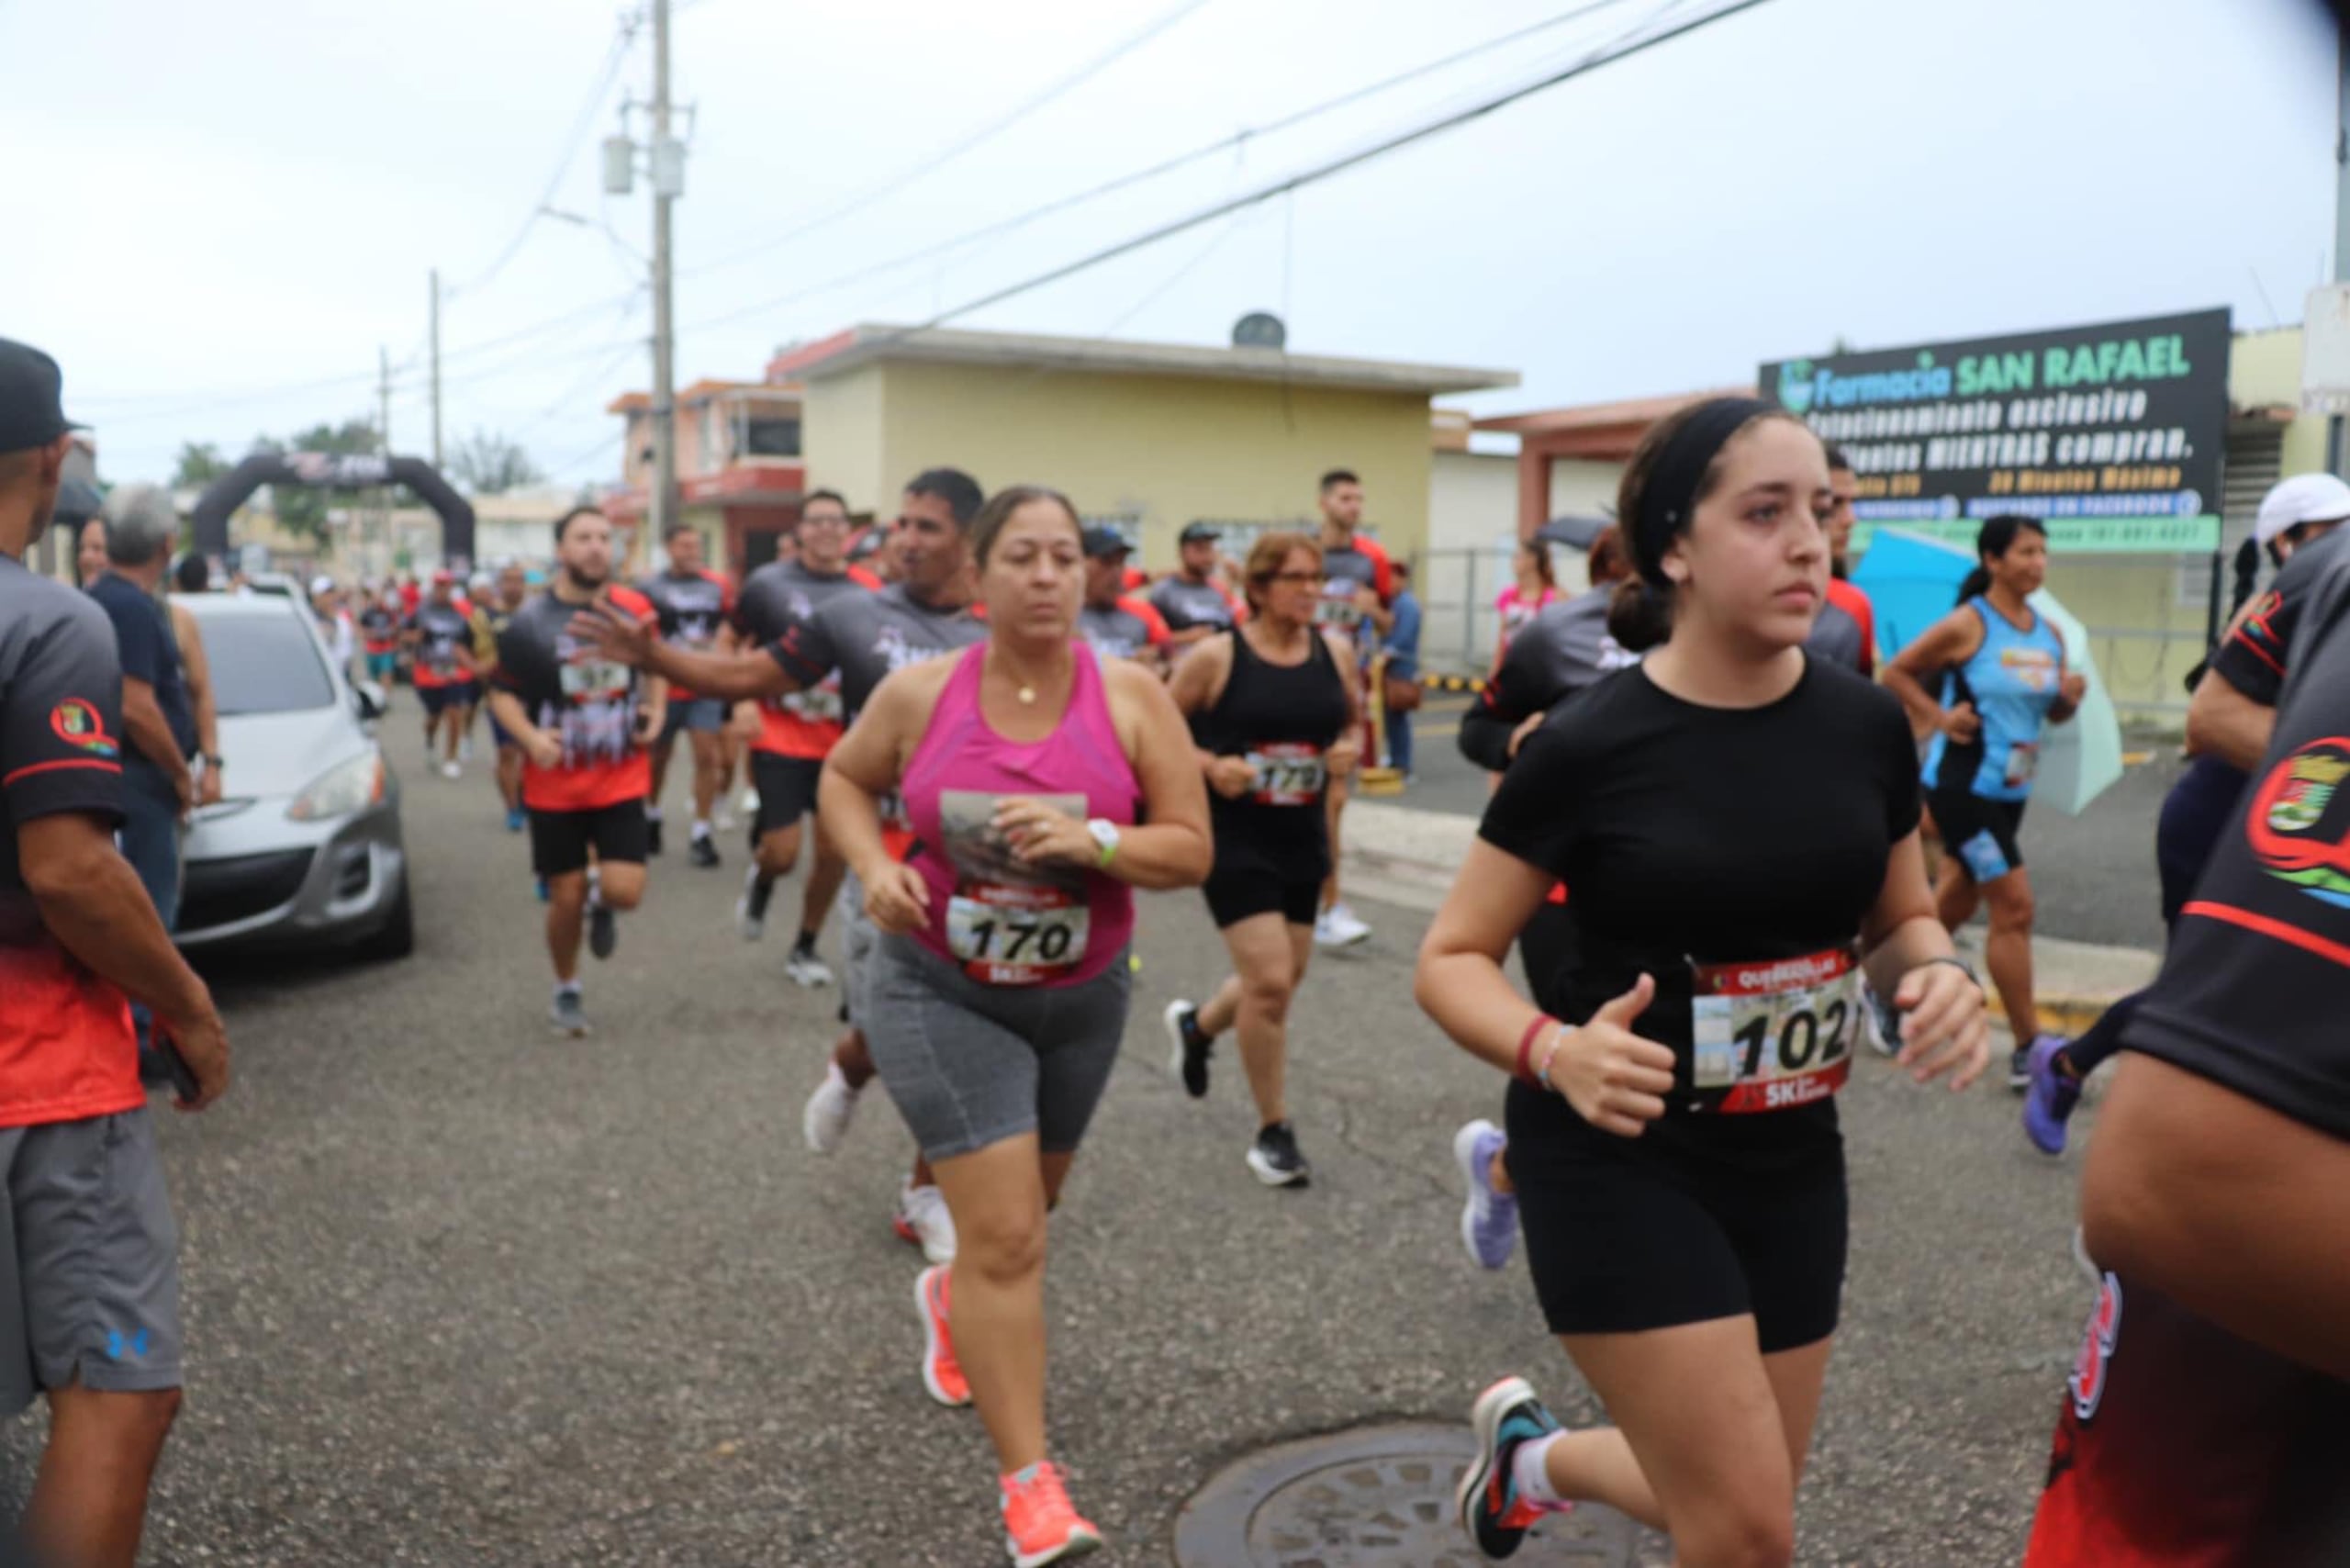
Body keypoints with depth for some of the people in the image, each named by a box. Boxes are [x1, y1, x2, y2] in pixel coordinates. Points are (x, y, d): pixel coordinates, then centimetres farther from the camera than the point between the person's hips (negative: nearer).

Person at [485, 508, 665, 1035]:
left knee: (625, 890, -12)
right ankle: (567, 990, 31)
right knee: (566, 898, 5)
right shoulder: (529, 621, -7)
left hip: (621, 781, 1)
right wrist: (530, 738, -19)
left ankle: (600, 899, 28)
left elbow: (655, 667, 17)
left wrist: (656, 711, -1)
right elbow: (501, 694, -1)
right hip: (554, 786, -1)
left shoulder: (635, 609, -1)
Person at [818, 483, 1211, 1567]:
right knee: (1006, 1234, -9)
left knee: (1024, 1209, 24)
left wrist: (1091, 840, -30)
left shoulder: (1131, 696, -13)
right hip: (940, 992, -2)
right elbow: (843, 778, 7)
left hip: (1082, 998, 3)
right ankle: (1028, 1480, 4)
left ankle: (949, 1298, 58)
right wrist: (875, 869, -12)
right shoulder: (919, 693, -11)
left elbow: (1191, 850, -12)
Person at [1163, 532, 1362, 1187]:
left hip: (1303, 841, 6)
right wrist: (1208, 765, -19)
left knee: (1280, 980, 16)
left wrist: (1348, 748, -6)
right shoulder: (1215, 656, -11)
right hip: (1233, 841, -5)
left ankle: (1194, 1025, 49)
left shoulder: (1336, 651, 2)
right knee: (1271, 982, -11)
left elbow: (1353, 720, 16)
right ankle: (1274, 1131, 9)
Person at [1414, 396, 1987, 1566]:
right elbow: (1451, 959, -10)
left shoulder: (1866, 724, -3)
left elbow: (1901, 918, 11)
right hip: (1618, 1160, -5)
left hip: (1790, 1160, 5)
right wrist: (1555, 1053, -29)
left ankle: (1529, 1450, 46)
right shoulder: (1588, 744, -16)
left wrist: (1938, 977, -11)